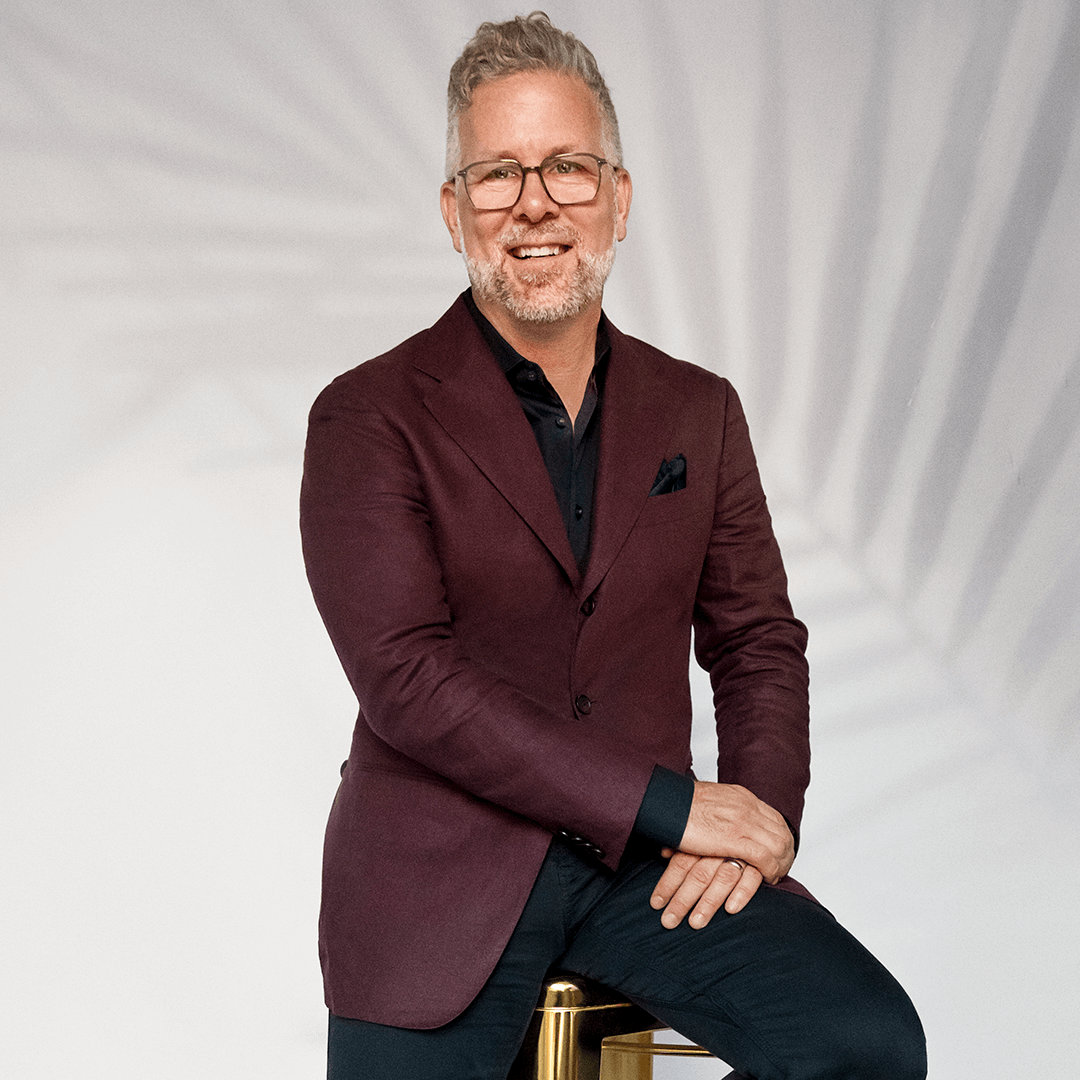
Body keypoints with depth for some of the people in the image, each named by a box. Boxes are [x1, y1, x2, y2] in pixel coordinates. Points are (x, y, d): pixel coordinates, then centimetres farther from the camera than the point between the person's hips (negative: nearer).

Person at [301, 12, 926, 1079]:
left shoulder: (698, 411, 11)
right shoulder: (369, 420, -4)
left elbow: (758, 639, 13)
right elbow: (405, 675, -14)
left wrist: (760, 811, -9)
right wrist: (669, 802, -17)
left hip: (650, 857, 4)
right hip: (440, 867, -3)